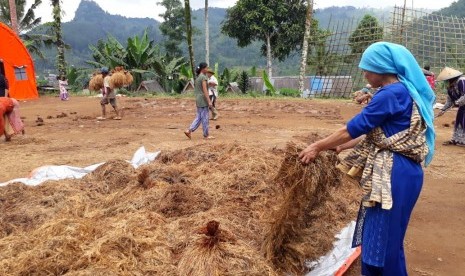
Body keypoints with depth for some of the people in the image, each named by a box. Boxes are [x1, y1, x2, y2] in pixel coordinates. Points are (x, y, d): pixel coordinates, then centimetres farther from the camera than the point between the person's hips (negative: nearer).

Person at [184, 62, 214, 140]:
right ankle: (206, 135, 7)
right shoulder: (203, 77, -13)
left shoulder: (198, 77, 15)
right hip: (203, 99, -9)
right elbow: (205, 90, -20)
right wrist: (209, 101, -21)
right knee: (205, 117, -1)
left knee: (199, 117, 12)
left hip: (198, 99, 9)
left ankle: (189, 130, 3)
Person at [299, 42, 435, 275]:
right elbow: (375, 134, 17)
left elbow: (353, 128, -14)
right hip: (392, 172, 10)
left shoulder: (391, 94, -17)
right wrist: (340, 147, 16)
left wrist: (318, 147, -4)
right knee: (375, 235, 19)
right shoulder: (401, 91, 14)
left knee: (385, 239, 3)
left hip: (394, 174, -10)